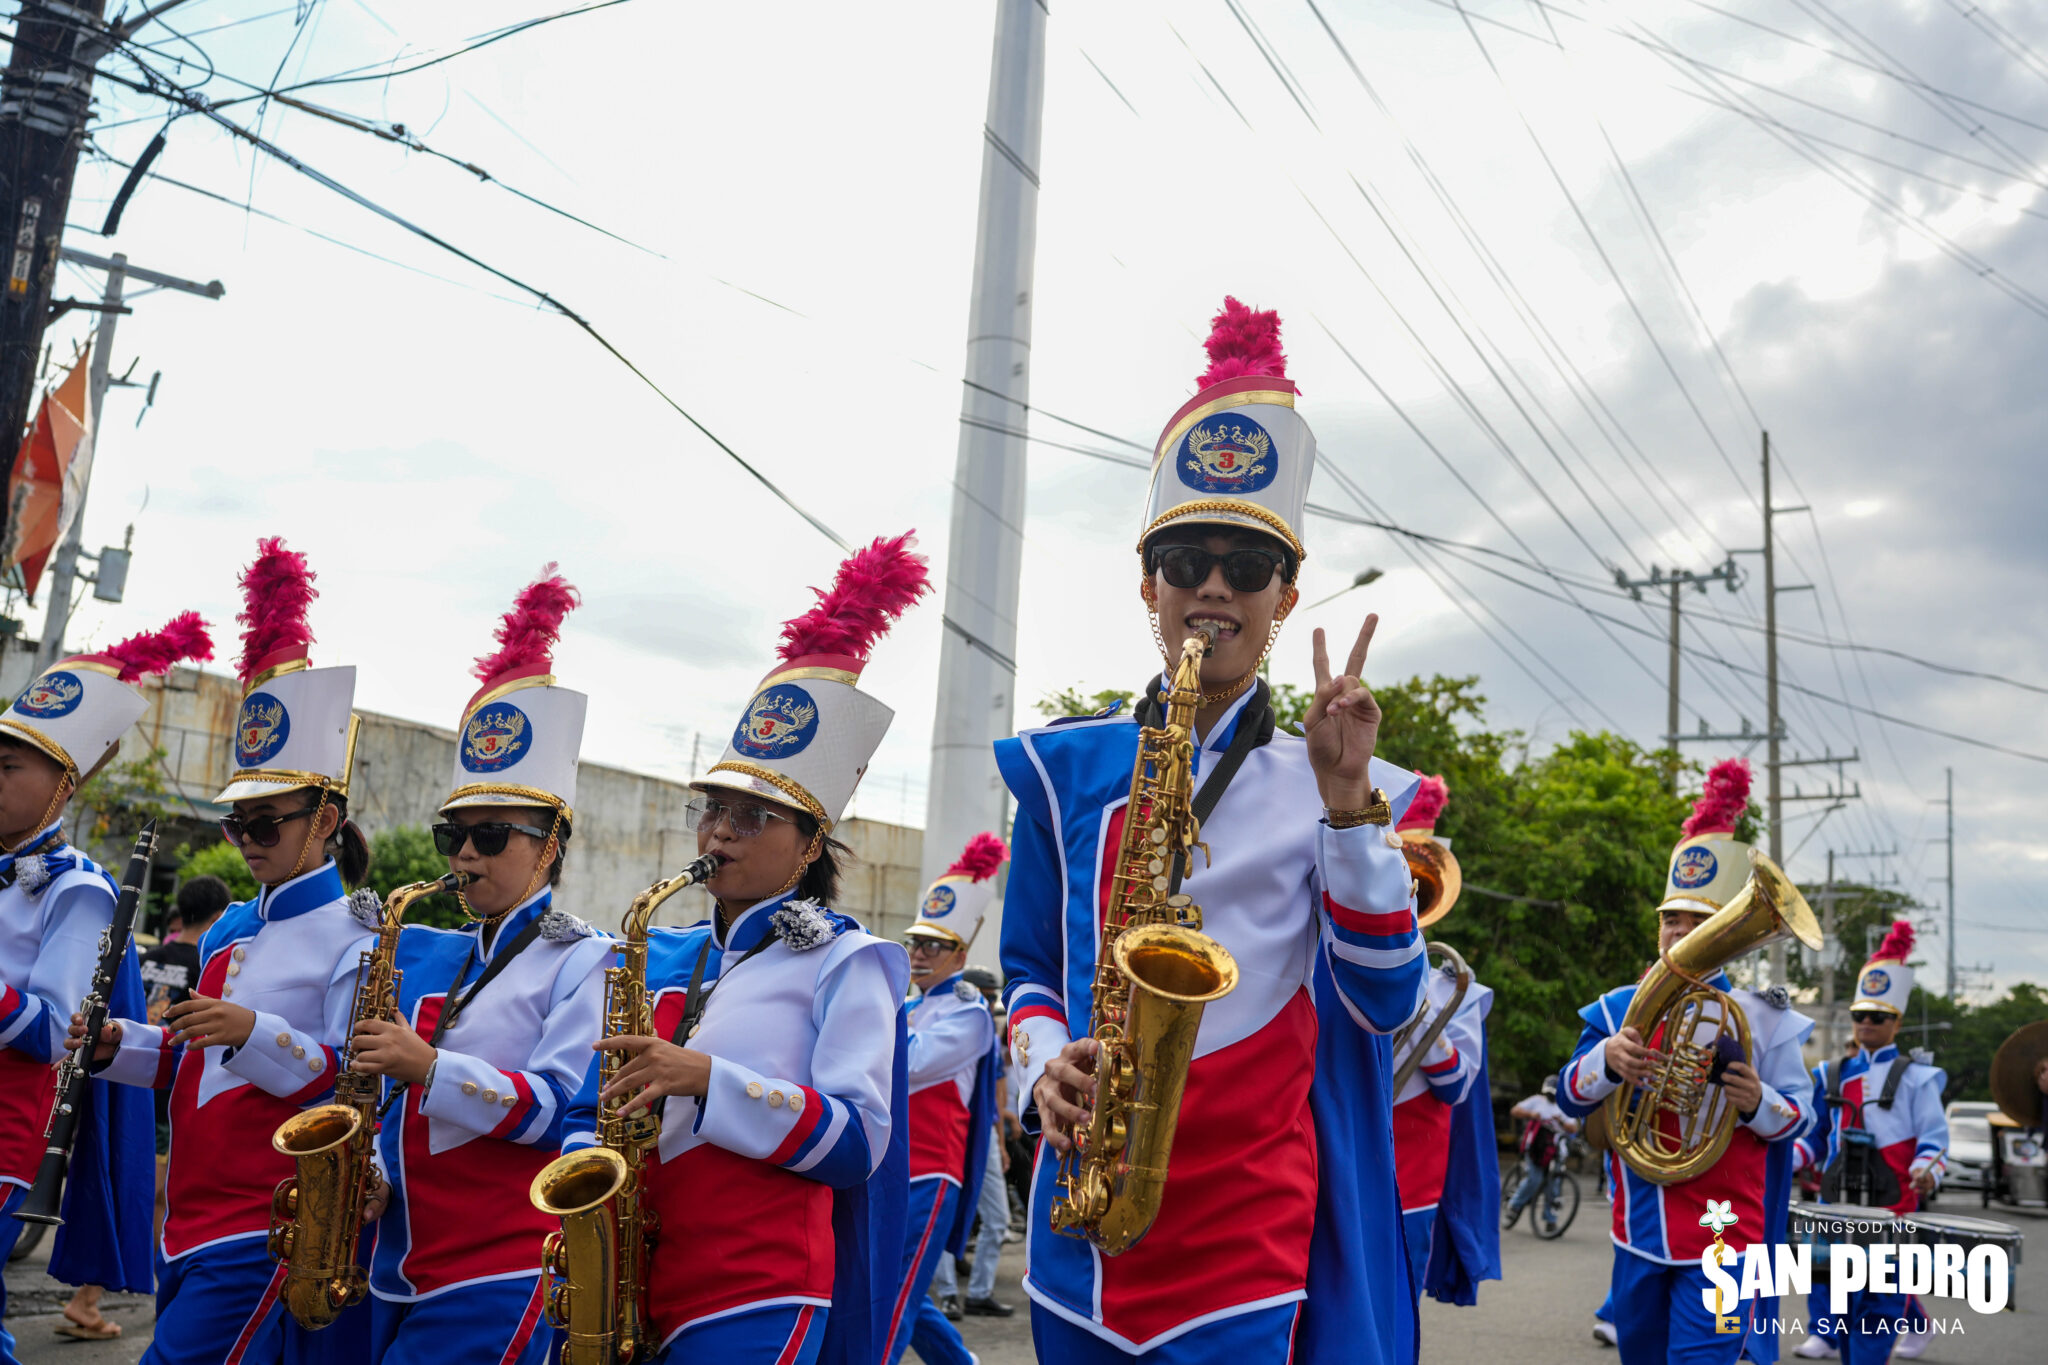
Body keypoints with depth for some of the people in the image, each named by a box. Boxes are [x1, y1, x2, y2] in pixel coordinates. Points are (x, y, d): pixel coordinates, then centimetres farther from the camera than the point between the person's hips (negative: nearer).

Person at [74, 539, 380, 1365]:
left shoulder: (355, 937, -10)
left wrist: (254, 1032, -28)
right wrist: (124, 1046, 5)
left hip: (272, 1232, -8)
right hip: (193, 1221, 8)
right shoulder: (230, 931, 15)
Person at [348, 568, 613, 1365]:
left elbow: (560, 1110, -16)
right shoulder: (425, 957, 15)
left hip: (500, 1276, -7)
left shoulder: (581, 963, -6)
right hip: (399, 1265, 7)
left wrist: (430, 1067, -24)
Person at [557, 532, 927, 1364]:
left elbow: (858, 1140, -11)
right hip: (628, 1297, 6)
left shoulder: (844, 963, -2)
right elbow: (590, 1109, 18)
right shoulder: (655, 962, 15)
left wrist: (708, 1078, -20)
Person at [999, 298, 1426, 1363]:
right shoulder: (1065, 767, 6)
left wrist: (1346, 800, -16)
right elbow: (1028, 969, 12)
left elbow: (1385, 1003, -7)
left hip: (1256, 1219, -2)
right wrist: (1042, 1067, -8)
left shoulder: (1340, 785, 2)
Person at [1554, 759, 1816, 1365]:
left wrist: (1758, 1101, -21)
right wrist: (1607, 1060, -21)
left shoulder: (1763, 1020, -2)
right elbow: (1570, 1097, 0)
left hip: (1722, 1239, -3)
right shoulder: (1619, 1008, 4)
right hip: (1639, 1234, 3)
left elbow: (1798, 1118, 2)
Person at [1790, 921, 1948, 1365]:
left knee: (1880, 1301, -3)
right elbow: (1817, 1137, 19)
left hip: (1891, 1206, -4)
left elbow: (1934, 1138, -2)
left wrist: (1927, 1170, -22)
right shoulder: (1832, 1077, 14)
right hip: (1838, 1204, 4)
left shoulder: (1915, 1078, 2)